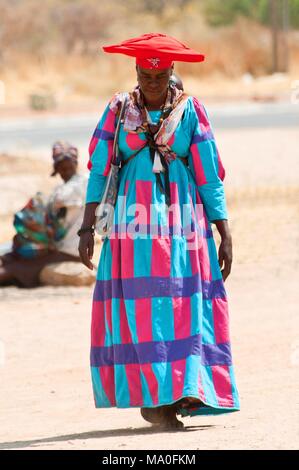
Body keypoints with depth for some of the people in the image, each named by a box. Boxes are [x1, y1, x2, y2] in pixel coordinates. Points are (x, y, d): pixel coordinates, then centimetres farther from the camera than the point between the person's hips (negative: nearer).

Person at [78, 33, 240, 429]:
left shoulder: (190, 111, 2)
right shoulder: (118, 110, 4)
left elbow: (209, 177, 2)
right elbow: (98, 172, 5)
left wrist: (225, 234, -1)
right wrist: (87, 228, -1)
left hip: (182, 223, 0)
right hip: (134, 225, 0)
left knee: (183, 306, -5)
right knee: (136, 309, -6)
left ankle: (180, 394, -3)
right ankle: (150, 394, -3)